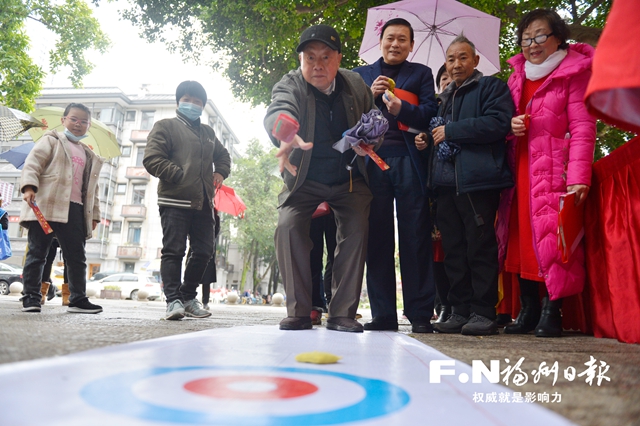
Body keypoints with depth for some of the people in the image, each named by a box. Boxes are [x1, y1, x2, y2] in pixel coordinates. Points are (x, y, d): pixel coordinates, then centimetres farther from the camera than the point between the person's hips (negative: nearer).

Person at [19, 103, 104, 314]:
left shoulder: (90, 156, 24)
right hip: (46, 206, -5)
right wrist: (29, 187, -21)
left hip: (75, 209, 5)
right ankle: (31, 296, 6)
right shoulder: (52, 140, 9)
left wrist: (94, 213, 17)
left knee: (77, 256, 4)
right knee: (37, 252, 0)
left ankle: (78, 299, 9)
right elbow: (32, 163, -4)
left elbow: (92, 187, 24)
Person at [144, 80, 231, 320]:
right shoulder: (165, 126, 6)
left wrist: (221, 173, 16)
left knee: (204, 251, 6)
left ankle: (188, 296, 19)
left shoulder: (208, 132, 23)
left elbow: (223, 156, 37)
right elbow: (152, 160, -6)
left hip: (203, 203, 6)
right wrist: (181, 175, -13)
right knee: (174, 250, -7)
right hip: (175, 201, -6)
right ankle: (173, 300, -3)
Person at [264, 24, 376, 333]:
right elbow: (278, 110, -40)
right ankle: (299, 312, -8)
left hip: (350, 179, 2)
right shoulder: (290, 85, -17)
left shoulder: (356, 84, -6)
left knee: (356, 232, -10)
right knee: (288, 227, -19)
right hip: (304, 179, -1)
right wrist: (286, 136, -64)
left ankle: (342, 313, 0)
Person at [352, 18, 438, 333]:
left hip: (408, 161, -1)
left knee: (415, 237, -4)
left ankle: (420, 313, 2)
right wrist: (370, 95, -4)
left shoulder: (421, 74, 18)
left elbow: (430, 113, 3)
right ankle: (383, 314, 6)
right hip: (372, 161, 1)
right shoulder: (361, 75, 22)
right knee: (377, 238, -1)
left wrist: (402, 109, -15)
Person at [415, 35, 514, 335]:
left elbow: (498, 123, -14)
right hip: (447, 183, 8)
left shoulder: (491, 87, 4)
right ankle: (460, 311, 15)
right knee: (453, 249, 7)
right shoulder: (446, 96, 27)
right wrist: (427, 138, 14)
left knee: (480, 247, -5)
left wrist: (451, 131, -11)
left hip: (477, 180, -7)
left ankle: (483, 313, 4)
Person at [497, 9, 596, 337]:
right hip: (520, 171, 5)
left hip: (554, 172, -5)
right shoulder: (517, 76, 18)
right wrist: (510, 125, -2)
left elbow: (582, 127, -8)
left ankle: (552, 313, 1)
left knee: (553, 240, -9)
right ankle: (529, 311, 14)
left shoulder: (573, 73, 1)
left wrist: (579, 178, -19)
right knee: (521, 238, 5)